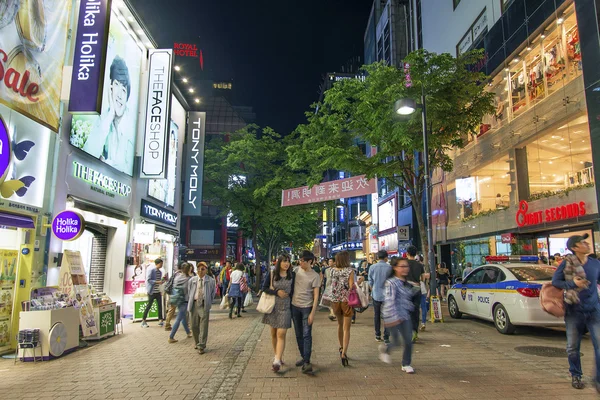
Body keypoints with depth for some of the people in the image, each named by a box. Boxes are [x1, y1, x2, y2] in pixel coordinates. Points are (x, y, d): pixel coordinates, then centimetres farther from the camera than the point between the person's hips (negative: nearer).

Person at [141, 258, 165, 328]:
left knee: (160, 306, 4)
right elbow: (148, 280, -18)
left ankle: (160, 321, 11)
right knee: (148, 306, 0)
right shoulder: (151, 270, -10)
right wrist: (157, 282, -26)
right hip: (152, 292, -7)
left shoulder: (160, 272, 11)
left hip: (158, 292, 7)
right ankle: (143, 321, 11)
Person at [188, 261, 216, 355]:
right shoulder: (192, 280, 7)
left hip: (204, 305, -3)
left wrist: (209, 303, 5)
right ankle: (197, 343, 32)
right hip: (194, 304, 3)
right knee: (194, 326, 11)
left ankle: (201, 346, 4)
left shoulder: (211, 280, 0)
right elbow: (189, 292, 14)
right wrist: (190, 303, 8)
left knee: (203, 326, -5)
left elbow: (213, 293, 9)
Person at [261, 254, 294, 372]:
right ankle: (277, 356, 28)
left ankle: (277, 360, -12)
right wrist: (277, 292, -14)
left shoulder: (292, 275, 1)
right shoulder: (272, 274, 1)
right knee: (273, 333, 11)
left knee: (281, 334, -10)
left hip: (285, 307, -2)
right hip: (273, 307, 2)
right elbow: (264, 288, -1)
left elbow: (294, 291, 6)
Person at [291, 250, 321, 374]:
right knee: (298, 335, 12)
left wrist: (312, 313, -14)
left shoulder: (315, 276, -9)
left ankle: (307, 362, -5)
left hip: (307, 307, -5)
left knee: (306, 335, -7)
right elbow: (290, 284, 18)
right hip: (294, 306, 5)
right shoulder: (297, 270, 3)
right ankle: (303, 357, 25)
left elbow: (316, 296, -9)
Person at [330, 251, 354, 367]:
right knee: (346, 328, 0)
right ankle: (344, 353, -11)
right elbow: (351, 287, -13)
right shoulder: (350, 271, -10)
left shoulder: (333, 270, 2)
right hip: (346, 301, -4)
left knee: (340, 324, 23)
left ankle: (341, 348, 35)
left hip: (335, 301, 4)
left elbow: (332, 285, 3)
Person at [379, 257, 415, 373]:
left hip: (405, 315, 7)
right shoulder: (391, 283, -16)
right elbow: (390, 301, -22)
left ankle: (406, 364, 20)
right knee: (396, 342, 2)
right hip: (394, 317, -7)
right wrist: (393, 317, -27)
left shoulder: (406, 283, 10)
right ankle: (385, 349, 34)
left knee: (408, 341, 3)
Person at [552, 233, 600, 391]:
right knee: (573, 347, 9)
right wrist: (573, 284, -17)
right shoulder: (567, 263, -8)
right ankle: (575, 376, 30)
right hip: (574, 311, -2)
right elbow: (555, 281, -4)